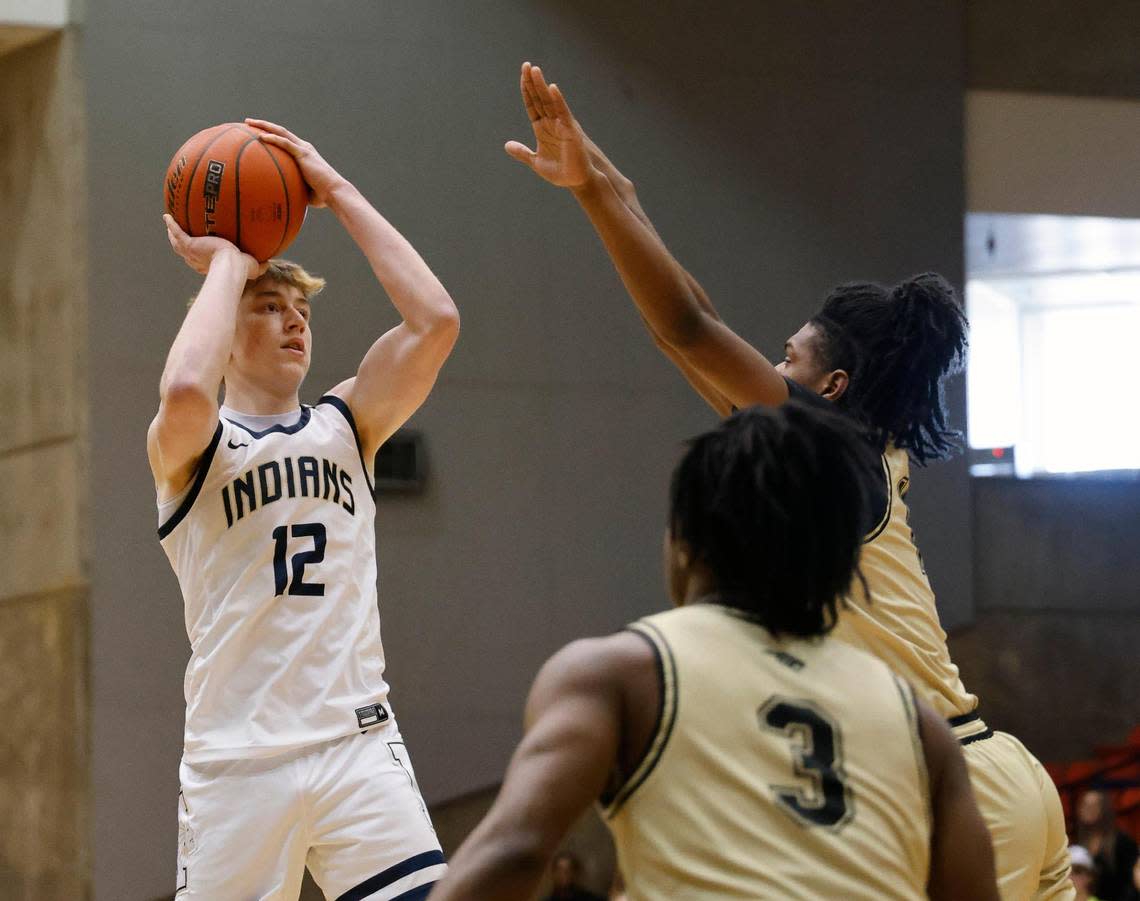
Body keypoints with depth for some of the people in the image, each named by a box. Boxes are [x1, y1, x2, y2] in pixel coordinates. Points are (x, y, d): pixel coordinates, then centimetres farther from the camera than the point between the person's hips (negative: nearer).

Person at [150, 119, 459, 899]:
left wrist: (338, 192, 3)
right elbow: (185, 391, -22)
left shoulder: (346, 426, 15)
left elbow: (436, 321, 1)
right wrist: (226, 264, -6)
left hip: (358, 740, 3)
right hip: (236, 756, -2)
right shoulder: (188, 446, 4)